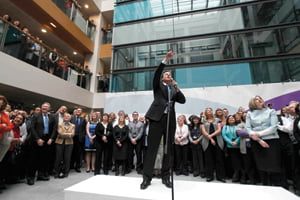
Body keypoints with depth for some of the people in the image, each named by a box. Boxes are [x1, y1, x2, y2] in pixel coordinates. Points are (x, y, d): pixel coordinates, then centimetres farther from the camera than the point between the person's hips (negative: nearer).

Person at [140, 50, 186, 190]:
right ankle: (147, 177, 7)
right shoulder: (158, 85, 14)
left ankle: (165, 177, 20)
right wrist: (166, 60, -11)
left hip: (170, 119, 4)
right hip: (157, 118, -3)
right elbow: (157, 73, -4)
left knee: (168, 149, 7)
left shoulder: (174, 89, 21)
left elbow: (183, 100, 9)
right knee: (152, 148, -2)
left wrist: (176, 87, 0)